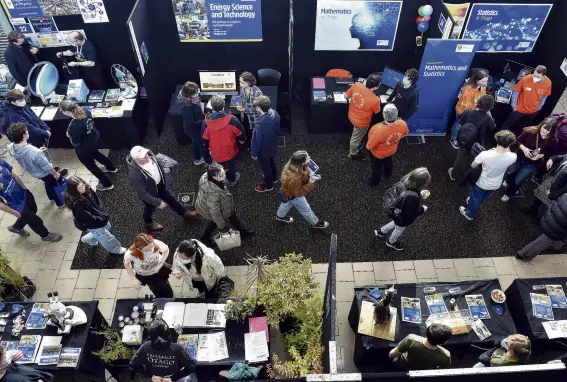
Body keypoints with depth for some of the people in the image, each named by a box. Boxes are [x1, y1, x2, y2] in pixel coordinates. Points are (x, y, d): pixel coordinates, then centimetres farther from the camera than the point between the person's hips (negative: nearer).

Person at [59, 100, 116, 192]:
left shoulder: (74, 126, -38)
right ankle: (111, 167, 59)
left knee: (91, 166, 18)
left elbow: (76, 143, -25)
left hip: (84, 149, -7)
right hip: (94, 139, 7)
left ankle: (107, 184, 34)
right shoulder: (85, 112, -17)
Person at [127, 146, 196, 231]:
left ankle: (184, 214, 54)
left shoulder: (148, 155, -25)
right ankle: (149, 223, 61)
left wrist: (164, 167, -18)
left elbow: (158, 159, 1)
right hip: (150, 193, -5)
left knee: (170, 199, 27)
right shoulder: (135, 174, -42)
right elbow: (142, 193, -33)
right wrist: (158, 202, -28)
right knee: (150, 208, 26)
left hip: (160, 185, 5)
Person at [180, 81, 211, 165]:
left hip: (195, 128, 9)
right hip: (193, 129, -9)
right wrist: (204, 120, -25)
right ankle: (210, 162, 34)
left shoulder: (192, 100, -11)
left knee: (196, 143, 29)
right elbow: (191, 123, -32)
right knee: (203, 145, 12)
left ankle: (197, 159, 52)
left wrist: (204, 116, -5)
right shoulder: (187, 106, -37)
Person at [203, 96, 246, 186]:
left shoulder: (207, 121, -24)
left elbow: (205, 138, -9)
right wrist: (242, 139, 9)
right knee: (231, 165, 26)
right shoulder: (232, 119, -30)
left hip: (216, 150, 1)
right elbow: (241, 133, -15)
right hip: (230, 149, -1)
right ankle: (232, 180, 51)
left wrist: (208, 146, 13)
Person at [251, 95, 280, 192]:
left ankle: (268, 185, 44)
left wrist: (254, 153, -9)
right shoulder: (274, 113, -19)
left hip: (264, 150, -7)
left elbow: (256, 141, -25)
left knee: (265, 167, 19)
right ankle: (274, 178, 58)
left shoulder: (260, 125, -41)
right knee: (272, 162, 32)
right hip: (273, 146, 7)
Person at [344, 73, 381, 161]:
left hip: (352, 115, 5)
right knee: (356, 138, 23)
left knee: (356, 134, 34)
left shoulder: (356, 85, -24)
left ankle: (353, 146, 60)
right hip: (362, 122, -5)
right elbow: (376, 112, -12)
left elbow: (346, 96, -7)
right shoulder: (375, 100, -35)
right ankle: (353, 154, 49)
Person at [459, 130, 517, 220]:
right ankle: (473, 203, 63)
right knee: (483, 198, 34)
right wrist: (507, 145, -10)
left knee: (475, 198, 28)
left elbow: (473, 166, -17)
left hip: (482, 183, -3)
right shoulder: (513, 157, -29)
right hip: (495, 185, 3)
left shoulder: (485, 154, -36)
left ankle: (469, 213, 53)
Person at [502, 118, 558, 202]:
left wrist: (540, 156, -24)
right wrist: (523, 148, -25)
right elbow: (518, 141, -7)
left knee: (517, 181, 0)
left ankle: (509, 193, 33)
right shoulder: (530, 131, -21)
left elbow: (552, 155, -7)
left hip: (533, 164, -2)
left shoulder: (552, 140, -21)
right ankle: (509, 183, 45)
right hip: (520, 157, 2)